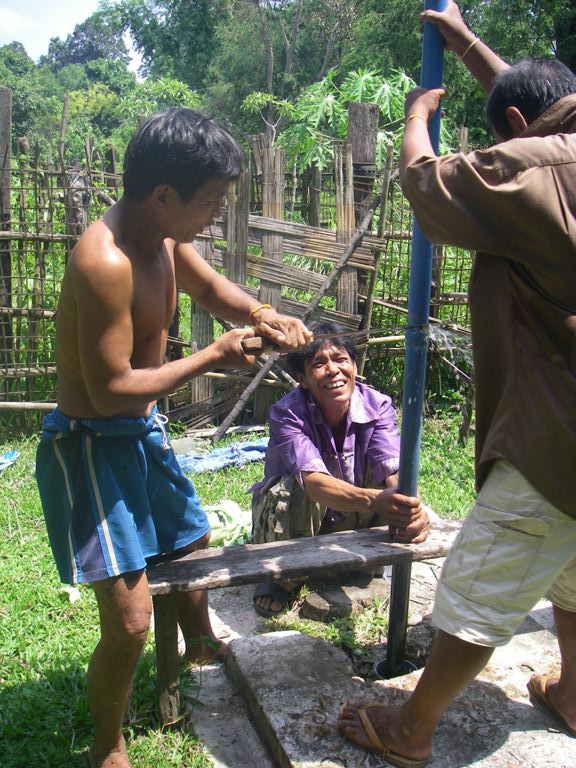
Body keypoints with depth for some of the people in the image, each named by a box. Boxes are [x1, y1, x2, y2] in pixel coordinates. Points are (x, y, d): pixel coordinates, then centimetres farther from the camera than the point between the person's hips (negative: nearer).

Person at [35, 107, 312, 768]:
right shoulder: (106, 262, -30)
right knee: (130, 619, -10)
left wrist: (258, 313, -4)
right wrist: (215, 357, -19)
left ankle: (200, 649, 58)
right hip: (91, 442, -10)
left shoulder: (164, 236, -1)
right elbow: (112, 389, -28)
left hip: (142, 432, 10)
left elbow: (208, 287, 17)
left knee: (191, 541, 28)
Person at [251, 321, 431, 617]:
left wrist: (413, 511, -54)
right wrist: (373, 500, -62)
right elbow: (314, 482, -43)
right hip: (290, 521, -3)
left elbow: (394, 471, -30)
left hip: (347, 521, 3)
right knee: (294, 489, -36)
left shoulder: (377, 405, -17)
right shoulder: (286, 413, -28)